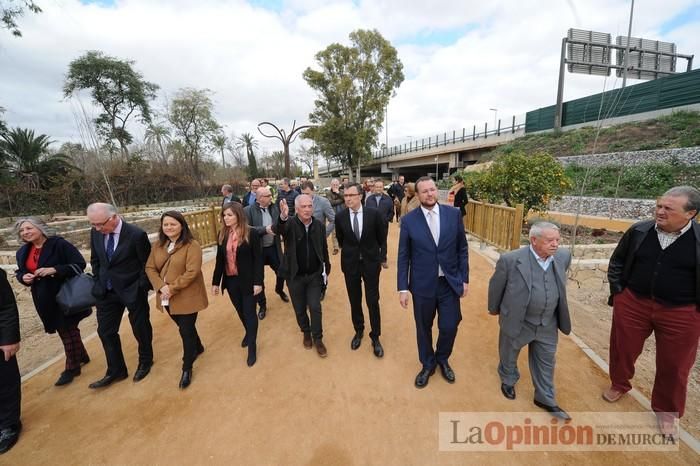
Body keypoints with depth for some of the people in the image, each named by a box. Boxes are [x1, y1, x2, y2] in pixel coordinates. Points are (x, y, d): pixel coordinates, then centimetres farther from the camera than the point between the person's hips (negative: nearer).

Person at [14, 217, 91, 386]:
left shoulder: (59, 244, -16)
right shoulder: (23, 252, 6)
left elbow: (80, 264, -19)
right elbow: (20, 271, 17)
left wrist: (54, 270, -28)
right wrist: (23, 277, -5)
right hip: (44, 299, 7)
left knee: (68, 330, 3)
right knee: (64, 330, 18)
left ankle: (72, 367, 16)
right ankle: (82, 356, 36)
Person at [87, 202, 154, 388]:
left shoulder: (136, 234, -21)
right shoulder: (95, 233, -4)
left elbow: (147, 264, -13)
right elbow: (95, 260, 11)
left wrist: (141, 288, -12)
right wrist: (99, 282, 6)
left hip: (133, 291, -5)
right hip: (106, 291, 5)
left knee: (141, 329, 12)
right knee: (105, 331, 12)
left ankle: (145, 362, 36)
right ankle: (116, 371, 30)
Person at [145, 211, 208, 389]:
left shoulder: (192, 245, -16)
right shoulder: (158, 245, 5)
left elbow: (192, 272, -21)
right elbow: (150, 268, 2)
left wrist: (172, 289, -21)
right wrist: (161, 287, -13)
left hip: (186, 297, -6)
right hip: (167, 298, 6)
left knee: (186, 331, 4)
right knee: (184, 328, 22)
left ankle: (187, 368, 23)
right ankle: (198, 347, 49)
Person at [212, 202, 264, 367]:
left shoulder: (250, 234, -14)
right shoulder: (222, 234, 1)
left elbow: (258, 259, -13)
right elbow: (219, 259, 7)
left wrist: (258, 282, -15)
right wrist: (215, 282, 8)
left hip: (247, 280, -5)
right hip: (230, 280, 5)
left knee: (250, 312, 5)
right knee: (240, 311, 20)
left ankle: (252, 347, 21)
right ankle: (248, 332, 46)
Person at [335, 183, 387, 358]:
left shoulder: (374, 213, -12)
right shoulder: (340, 217, -8)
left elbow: (382, 237, 2)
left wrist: (381, 257, 6)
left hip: (370, 262, -1)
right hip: (350, 264, 2)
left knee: (373, 301, 6)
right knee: (354, 301, 14)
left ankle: (375, 337, 26)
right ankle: (358, 331, 38)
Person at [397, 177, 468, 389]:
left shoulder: (453, 214, -3)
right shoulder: (408, 220, -7)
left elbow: (462, 249, 4)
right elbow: (403, 256, -4)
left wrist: (464, 278, 2)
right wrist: (403, 288, -6)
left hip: (450, 283, 1)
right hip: (422, 284, -1)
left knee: (449, 327, 11)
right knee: (424, 328, 15)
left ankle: (442, 359, 44)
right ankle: (428, 364, 43)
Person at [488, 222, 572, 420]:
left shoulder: (563, 257, -8)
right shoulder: (511, 260, -24)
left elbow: (560, 286, 11)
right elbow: (496, 285, -9)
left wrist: (559, 314, 19)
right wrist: (494, 308, 4)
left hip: (548, 324, 4)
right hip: (516, 321, -4)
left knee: (545, 362, 20)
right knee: (509, 356, 20)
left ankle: (545, 399, 43)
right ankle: (508, 381, 49)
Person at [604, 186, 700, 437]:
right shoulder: (638, 231, -6)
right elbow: (617, 261, 6)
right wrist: (617, 290, 1)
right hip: (632, 303, 1)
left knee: (674, 364, 13)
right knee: (623, 349, 16)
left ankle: (667, 410, 37)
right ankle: (619, 384, 43)